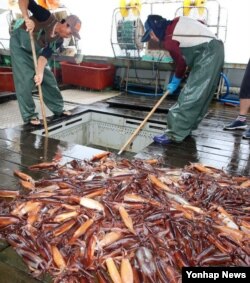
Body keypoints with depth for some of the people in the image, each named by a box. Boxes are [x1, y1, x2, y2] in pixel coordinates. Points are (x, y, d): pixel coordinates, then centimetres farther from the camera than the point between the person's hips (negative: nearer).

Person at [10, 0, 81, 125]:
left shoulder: (59, 40, -12)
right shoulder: (46, 18, -29)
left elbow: (45, 56, -20)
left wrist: (40, 72, -36)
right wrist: (27, 18, -48)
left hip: (36, 51, 6)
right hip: (19, 46, -6)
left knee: (48, 78, 6)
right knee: (25, 80, -11)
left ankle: (58, 108, 22)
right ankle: (29, 115, -1)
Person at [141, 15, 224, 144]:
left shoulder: (168, 41, -13)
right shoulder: (176, 23, 9)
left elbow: (181, 62, -4)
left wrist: (175, 81, 15)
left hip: (207, 57, -9)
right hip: (214, 50, 10)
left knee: (190, 96, -10)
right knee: (200, 95, 13)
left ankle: (174, 134, -8)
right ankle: (187, 127, 24)